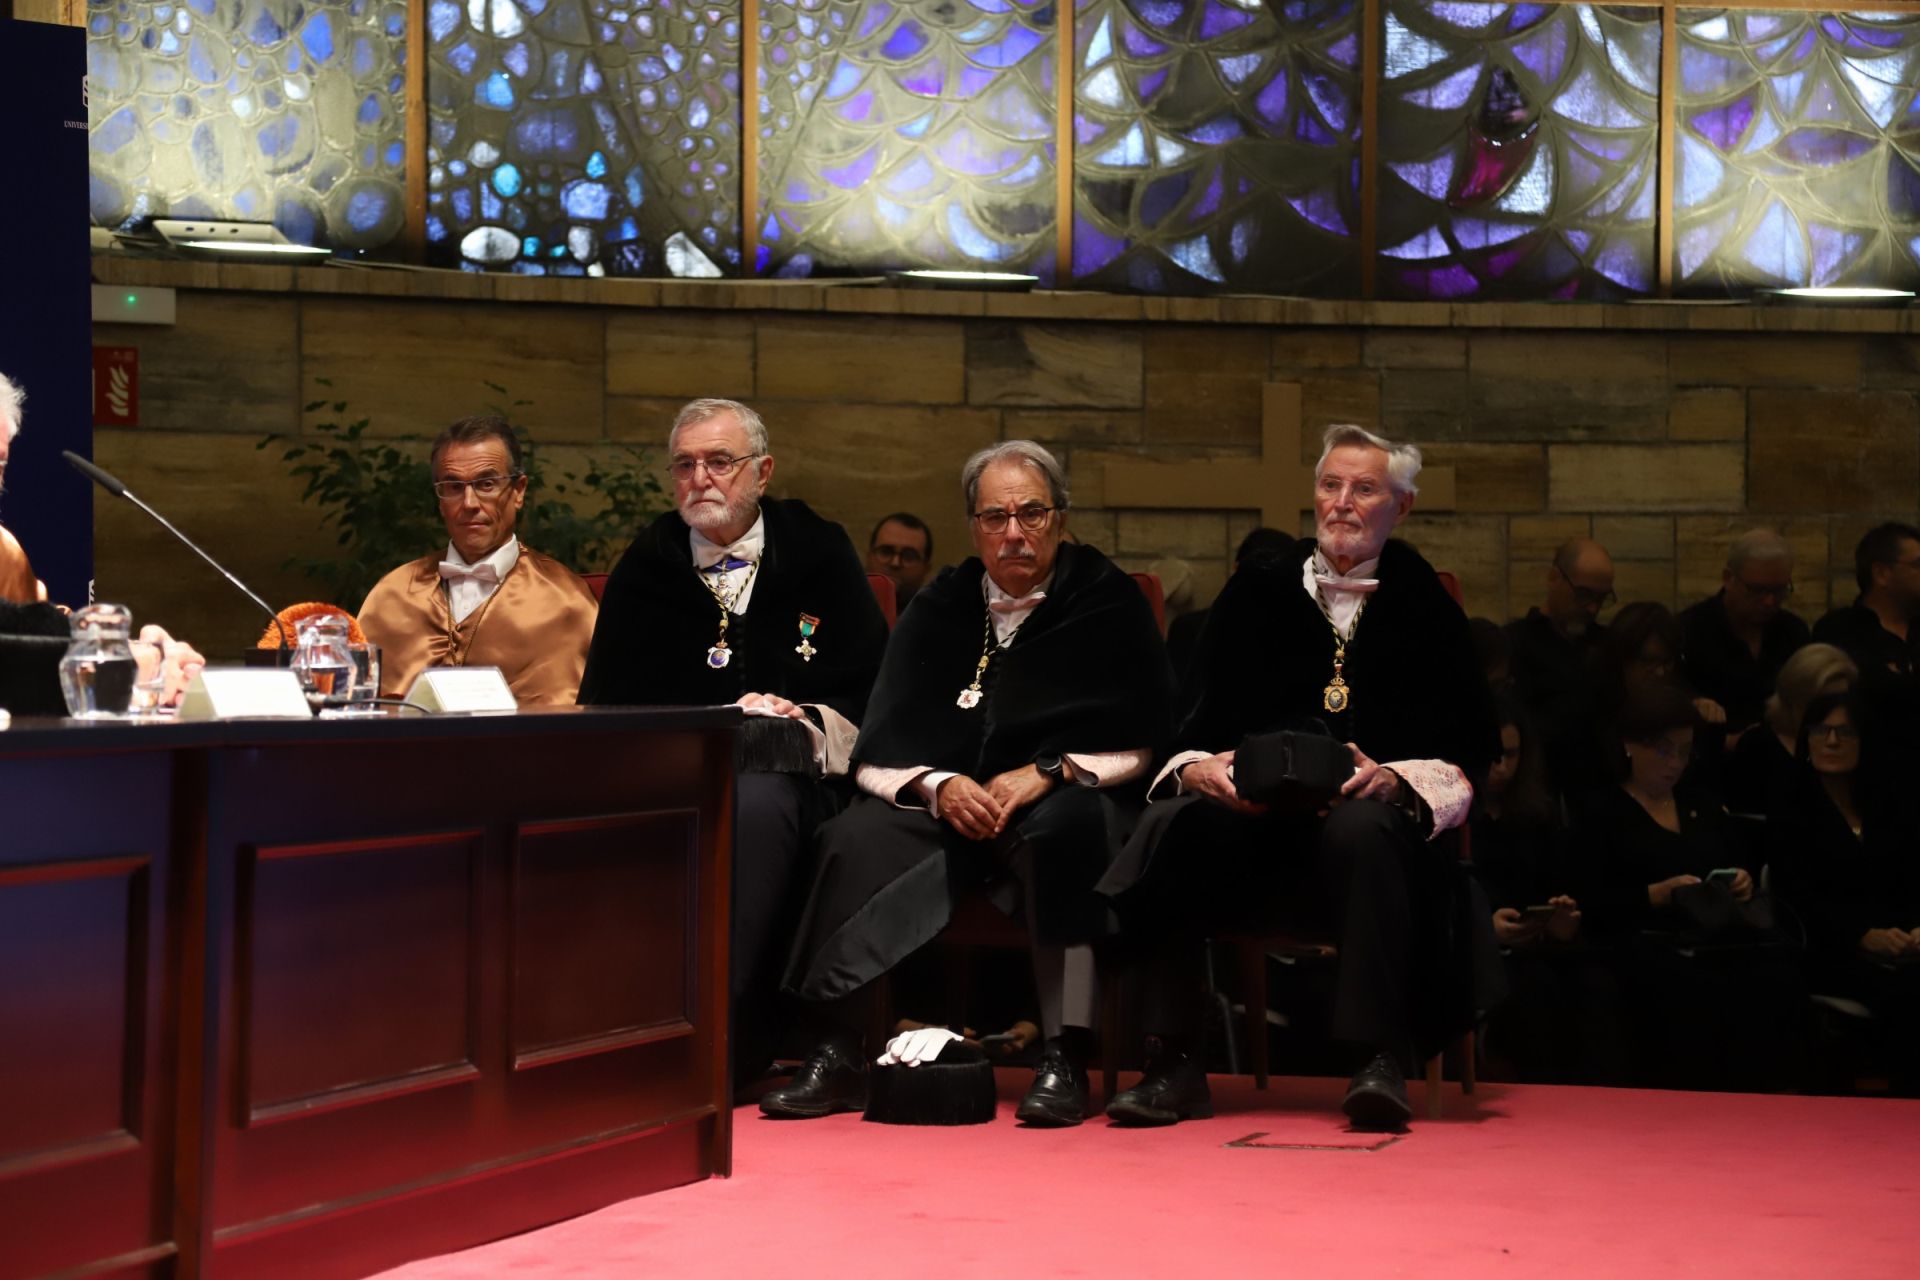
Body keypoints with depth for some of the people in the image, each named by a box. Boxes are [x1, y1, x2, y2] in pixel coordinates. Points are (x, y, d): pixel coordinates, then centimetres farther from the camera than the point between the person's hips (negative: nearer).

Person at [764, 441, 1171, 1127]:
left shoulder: (1107, 601, 6)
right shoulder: (940, 608, 13)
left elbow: (1137, 740, -3)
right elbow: (880, 750, 4)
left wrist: (1046, 773, -18)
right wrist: (938, 786, -17)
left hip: (1062, 799, -3)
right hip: (947, 804, 3)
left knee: (1066, 828, -38)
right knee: (859, 836, -26)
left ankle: (1065, 1056, -37)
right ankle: (842, 1050, -27)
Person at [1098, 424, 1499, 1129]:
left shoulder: (1425, 606, 10)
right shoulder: (1255, 594, 15)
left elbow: (1467, 750, 3)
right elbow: (1192, 724, 11)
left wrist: (1392, 778, -17)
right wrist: (1196, 769, -13)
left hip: (1370, 812, -2)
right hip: (1251, 822, 2)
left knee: (1363, 828, -38)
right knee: (1169, 827, -29)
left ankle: (1381, 1061, -36)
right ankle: (1174, 1065, -29)